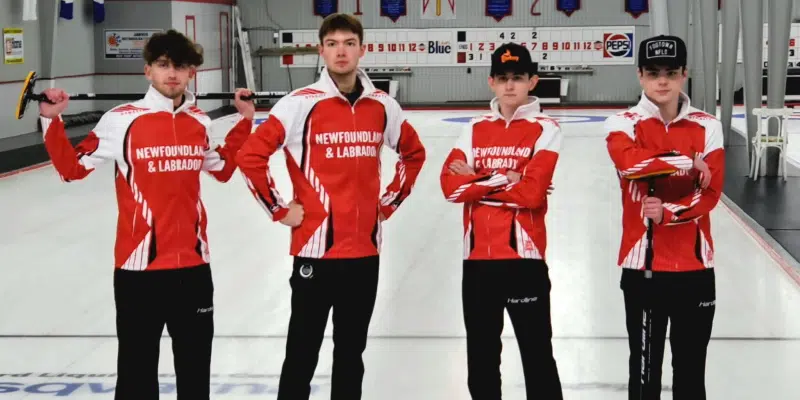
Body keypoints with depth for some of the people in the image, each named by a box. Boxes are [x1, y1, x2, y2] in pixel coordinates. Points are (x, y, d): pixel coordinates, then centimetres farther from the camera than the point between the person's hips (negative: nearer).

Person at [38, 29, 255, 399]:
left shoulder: (200, 122, 5)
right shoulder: (121, 120, -8)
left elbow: (223, 169, 21)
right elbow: (72, 168, -2)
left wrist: (244, 122, 17)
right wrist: (52, 120, -12)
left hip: (193, 263, 4)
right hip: (140, 264, -4)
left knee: (196, 365, 17)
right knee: (137, 367, 3)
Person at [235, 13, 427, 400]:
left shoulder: (383, 105, 4)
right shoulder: (300, 103, -10)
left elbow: (414, 153, 21)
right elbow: (250, 156, -11)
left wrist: (391, 201, 12)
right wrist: (279, 209, -8)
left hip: (365, 249, 4)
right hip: (316, 247, -4)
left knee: (352, 349, 15)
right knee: (303, 352, 2)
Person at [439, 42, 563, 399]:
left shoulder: (545, 129, -3)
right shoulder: (475, 129, 9)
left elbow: (531, 192, -14)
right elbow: (451, 185, -3)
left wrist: (477, 181, -7)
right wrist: (502, 178, -12)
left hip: (524, 255, -4)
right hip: (478, 256, 4)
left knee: (537, 353, 1)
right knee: (481, 353, 14)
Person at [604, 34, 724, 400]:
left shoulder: (706, 127, 2)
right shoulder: (622, 123, -3)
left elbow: (710, 193, -6)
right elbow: (630, 162, -24)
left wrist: (668, 212, -22)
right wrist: (689, 163, -16)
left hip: (694, 265, 1)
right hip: (642, 263, -1)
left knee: (690, 370, 9)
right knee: (645, 366, 6)